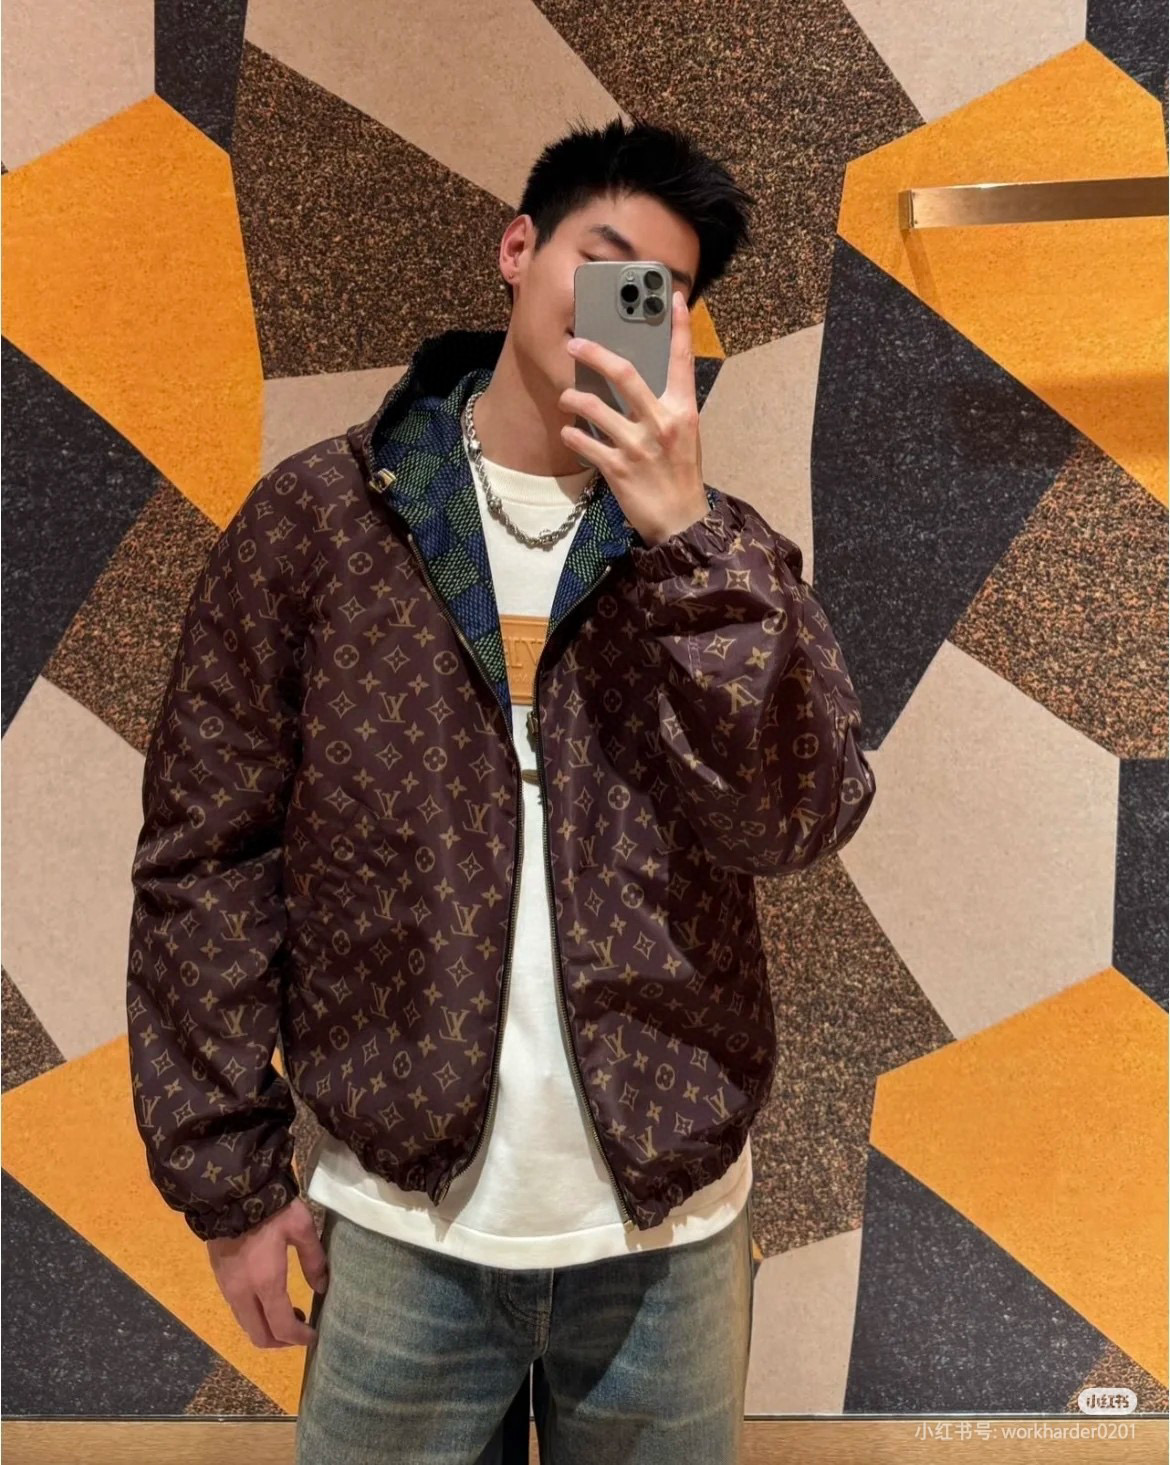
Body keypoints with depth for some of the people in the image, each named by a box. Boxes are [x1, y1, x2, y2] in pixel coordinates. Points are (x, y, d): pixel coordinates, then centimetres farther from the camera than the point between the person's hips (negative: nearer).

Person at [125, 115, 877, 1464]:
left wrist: (681, 533, -20)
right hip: (401, 1220, -1)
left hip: (665, 1224, 2)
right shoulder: (317, 514, -5)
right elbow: (206, 855, -3)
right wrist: (227, 1174, -3)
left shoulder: (716, 547, 1)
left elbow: (800, 820, -12)